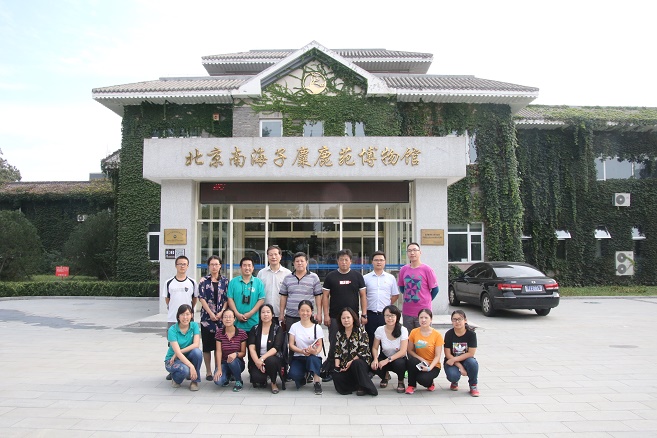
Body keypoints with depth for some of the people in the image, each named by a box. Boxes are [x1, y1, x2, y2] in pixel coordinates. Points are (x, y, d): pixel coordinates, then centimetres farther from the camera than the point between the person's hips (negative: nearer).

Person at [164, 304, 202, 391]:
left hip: (187, 357, 3)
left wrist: (178, 352, -24)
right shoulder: (172, 330, -17)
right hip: (172, 360, -3)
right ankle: (175, 379, 3)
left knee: (197, 351, -30)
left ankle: (194, 381, -11)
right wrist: (191, 366, -35)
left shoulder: (194, 325, -7)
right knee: (184, 369, -35)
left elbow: (196, 344, -18)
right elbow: (177, 352, -25)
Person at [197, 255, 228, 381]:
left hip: (221, 317, 1)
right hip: (207, 316, -1)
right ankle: (208, 372, 12)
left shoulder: (225, 281, 6)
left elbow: (227, 298, 4)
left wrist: (221, 312, -9)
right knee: (207, 346, 3)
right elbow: (201, 298, -3)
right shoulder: (203, 281, 3)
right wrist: (211, 313, -11)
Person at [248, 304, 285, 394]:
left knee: (270, 360, -37)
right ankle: (263, 380, 11)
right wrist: (257, 361, -23)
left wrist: (262, 358, -26)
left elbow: (276, 348, -13)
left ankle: (273, 383, -7)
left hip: (273, 358, -1)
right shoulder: (255, 329, 6)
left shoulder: (278, 329, 0)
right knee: (256, 378, -30)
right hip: (257, 360, 1)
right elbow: (251, 347, -5)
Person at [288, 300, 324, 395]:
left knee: (312, 358, -38)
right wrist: (302, 351, -21)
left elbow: (319, 345, -4)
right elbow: (291, 345, -1)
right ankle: (302, 379, 7)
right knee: (293, 374, -30)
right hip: (298, 358, 1)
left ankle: (316, 382, -18)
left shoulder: (317, 327, 2)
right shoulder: (294, 326, 4)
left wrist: (315, 351, -29)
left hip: (313, 358, -1)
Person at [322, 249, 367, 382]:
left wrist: (364, 314, -2)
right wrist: (326, 315, -4)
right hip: (335, 317, -1)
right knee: (334, 345, 2)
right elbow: (325, 296, 3)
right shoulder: (331, 276, 3)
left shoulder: (357, 276, 5)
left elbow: (363, 295, 5)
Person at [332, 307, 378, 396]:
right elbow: (337, 352, 8)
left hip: (361, 360, -3)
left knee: (356, 364, -38)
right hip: (345, 365, 4)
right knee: (337, 376, -26)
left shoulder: (360, 330, -2)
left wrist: (352, 362, -17)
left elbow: (363, 350, -11)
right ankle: (357, 385, -4)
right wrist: (337, 365, -8)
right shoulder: (339, 333, 12)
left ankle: (364, 387, -18)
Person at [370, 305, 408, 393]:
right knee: (375, 366, -30)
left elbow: (403, 351, -22)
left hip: (399, 359, -2)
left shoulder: (403, 330, -18)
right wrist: (375, 359, -25)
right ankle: (385, 376, 10)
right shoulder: (380, 330, -12)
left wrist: (388, 360, -31)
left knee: (398, 363, -37)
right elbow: (375, 348, -3)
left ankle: (400, 382, -1)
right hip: (384, 358, 2)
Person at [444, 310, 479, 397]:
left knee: (472, 362, -34)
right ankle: (454, 382, 10)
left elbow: (471, 353, -15)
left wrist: (454, 359, -23)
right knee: (453, 375, -32)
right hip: (451, 362, -1)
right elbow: (448, 354, -11)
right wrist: (460, 367, -21)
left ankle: (473, 386, -7)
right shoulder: (449, 334, -11)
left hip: (466, 360, 1)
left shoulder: (471, 333, -11)